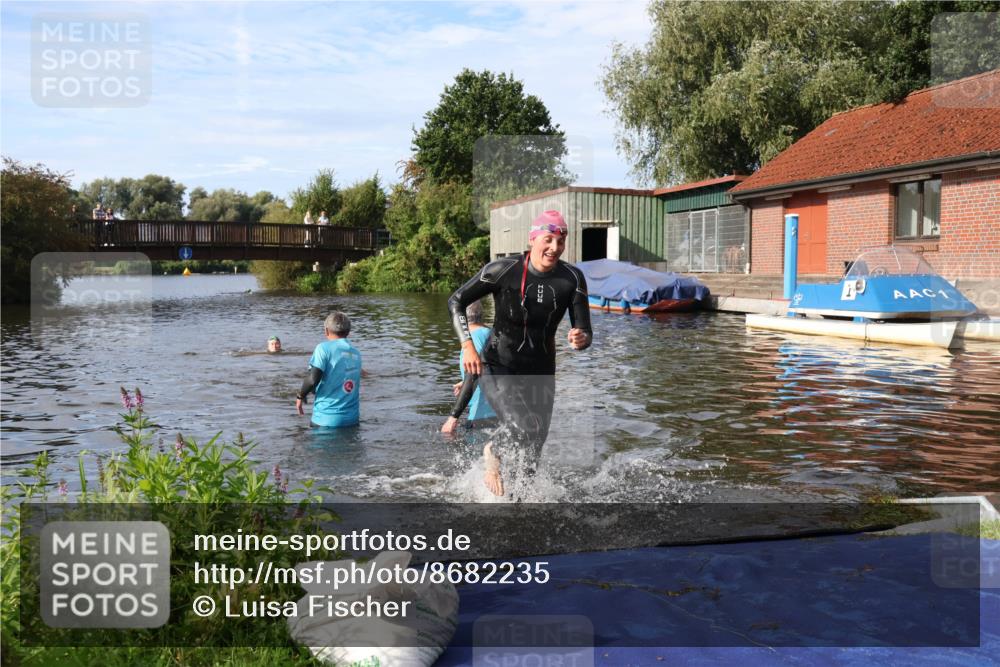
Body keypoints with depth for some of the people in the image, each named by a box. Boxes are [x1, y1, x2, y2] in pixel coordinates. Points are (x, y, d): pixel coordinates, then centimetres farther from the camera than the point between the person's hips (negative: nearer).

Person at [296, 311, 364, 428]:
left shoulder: (324, 348, -8)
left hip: (327, 418, -5)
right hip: (352, 417, 5)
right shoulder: (356, 353, 9)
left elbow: (313, 379, -17)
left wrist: (300, 396, 0)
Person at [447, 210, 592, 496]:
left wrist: (581, 339, -34)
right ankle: (492, 453, 7)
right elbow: (456, 302, -6)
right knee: (523, 426, -27)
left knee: (534, 451, 10)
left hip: (540, 372, 4)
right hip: (498, 367, -3)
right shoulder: (502, 270, -18)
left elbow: (585, 332, -10)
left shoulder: (572, 278, -11)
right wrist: (468, 346, -17)